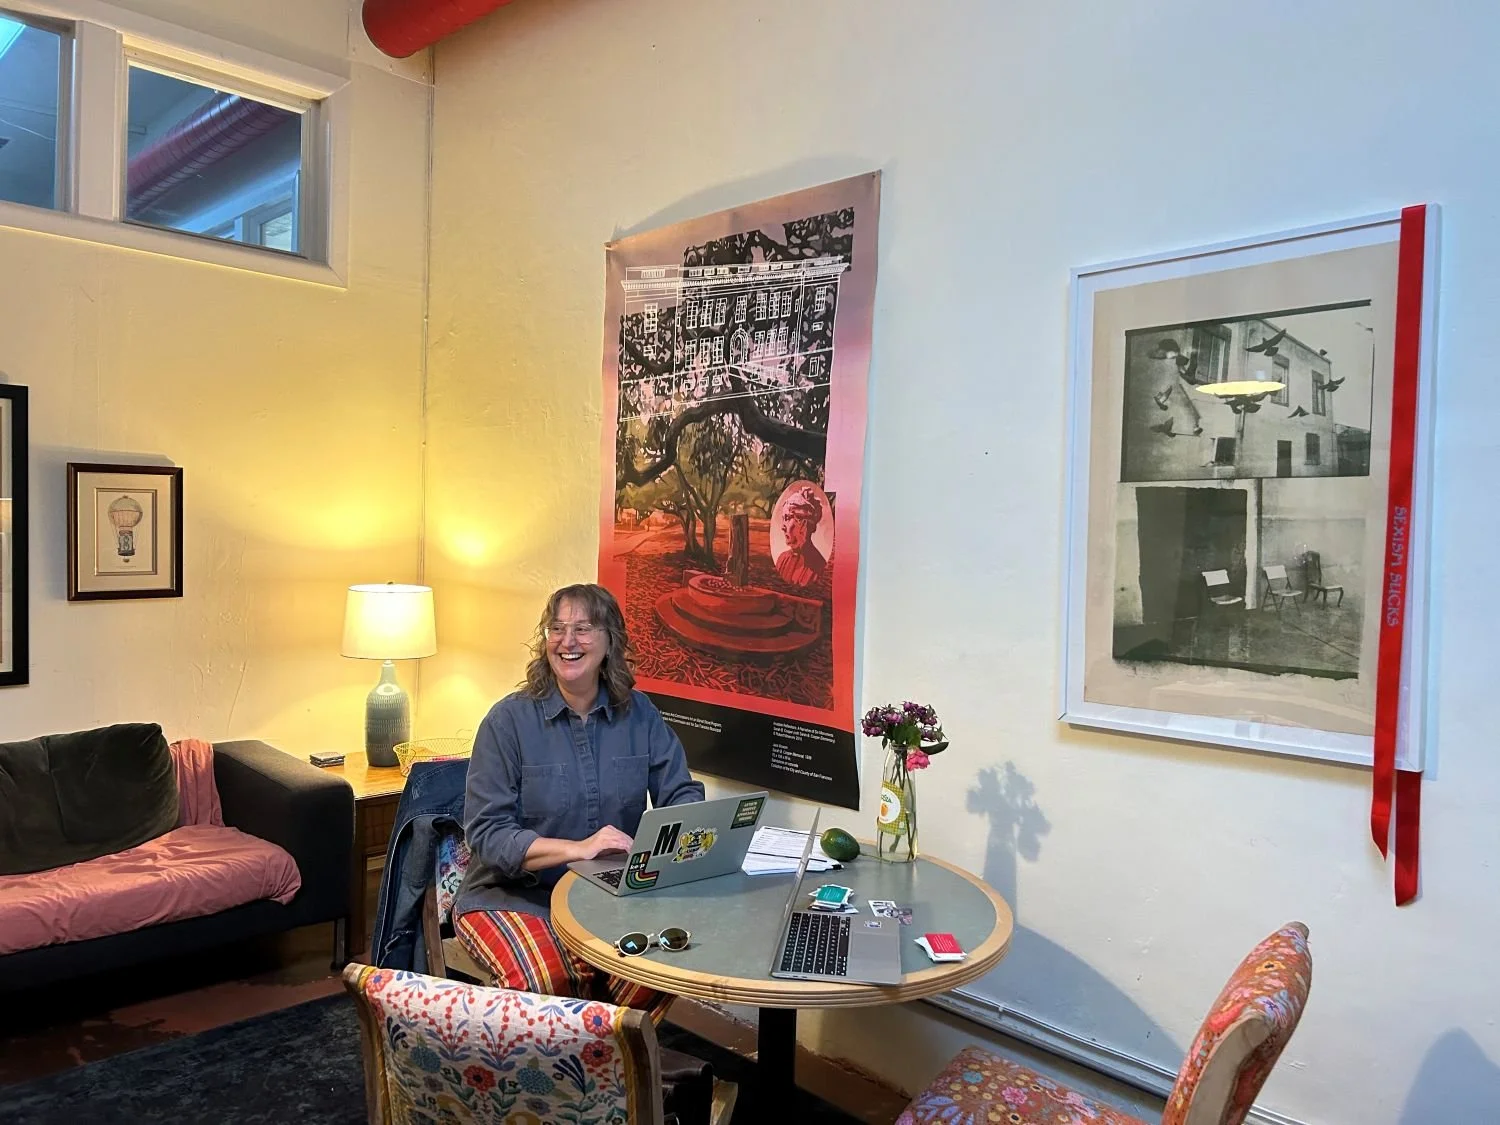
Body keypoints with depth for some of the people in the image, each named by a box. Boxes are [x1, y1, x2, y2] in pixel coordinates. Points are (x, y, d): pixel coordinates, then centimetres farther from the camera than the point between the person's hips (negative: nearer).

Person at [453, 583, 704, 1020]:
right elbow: (486, 833, -12)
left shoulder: (639, 714, 3)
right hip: (513, 897, -3)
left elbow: (683, 796, 4)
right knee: (547, 984, -31)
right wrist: (577, 848, -25)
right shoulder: (509, 719, -7)